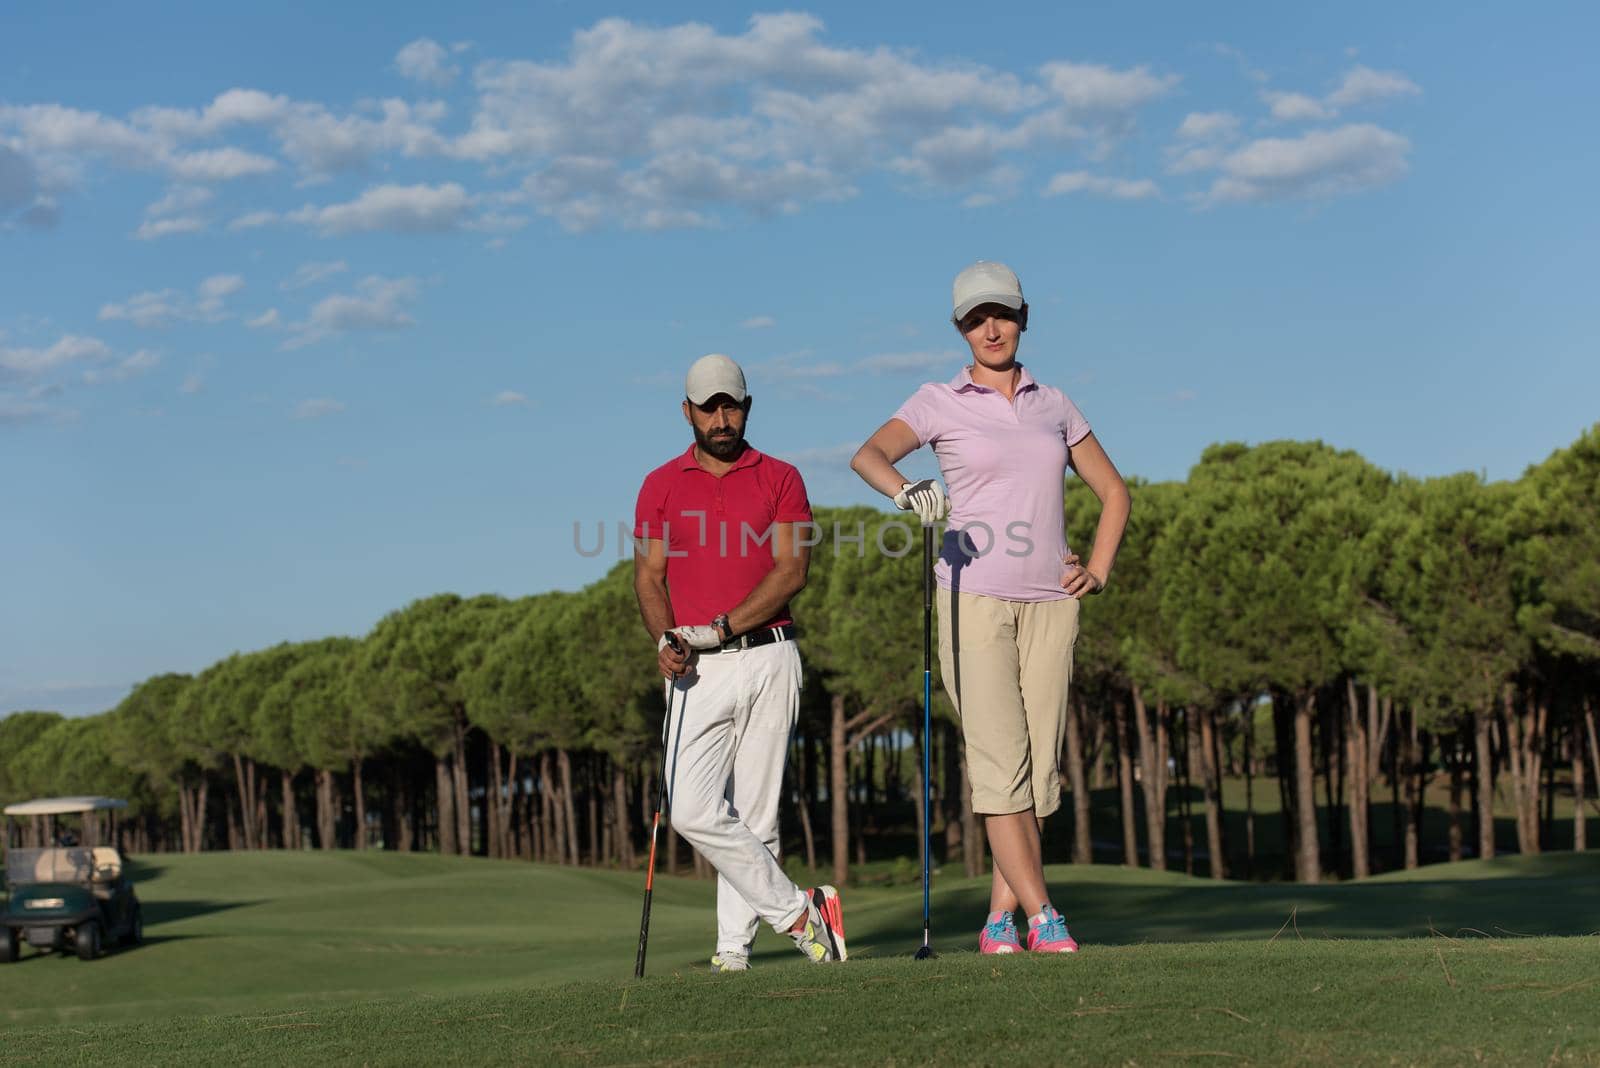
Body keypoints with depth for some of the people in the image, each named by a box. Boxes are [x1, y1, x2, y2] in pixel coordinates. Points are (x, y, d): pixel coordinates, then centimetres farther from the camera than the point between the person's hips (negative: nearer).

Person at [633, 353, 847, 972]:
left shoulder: (780, 479, 6)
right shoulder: (661, 486, 11)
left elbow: (792, 571, -4)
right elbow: (649, 577, 6)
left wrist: (721, 627, -14)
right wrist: (665, 639, -14)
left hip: (767, 659, -1)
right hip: (698, 670, 1)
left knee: (754, 814, 0)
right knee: (692, 809, -12)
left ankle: (734, 947, 6)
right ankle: (797, 911, -3)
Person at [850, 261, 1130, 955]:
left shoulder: (1054, 404, 14)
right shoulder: (940, 403, 2)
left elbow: (1112, 490, 22)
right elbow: (868, 455, -16)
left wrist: (1097, 571, 7)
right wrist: (908, 491, -37)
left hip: (1049, 603, 4)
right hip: (974, 598, -4)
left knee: (1039, 766, 1)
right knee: (1001, 760, -12)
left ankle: (999, 921, 8)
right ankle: (1042, 918, -11)